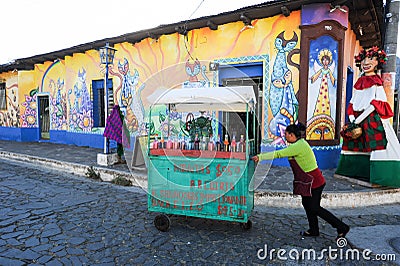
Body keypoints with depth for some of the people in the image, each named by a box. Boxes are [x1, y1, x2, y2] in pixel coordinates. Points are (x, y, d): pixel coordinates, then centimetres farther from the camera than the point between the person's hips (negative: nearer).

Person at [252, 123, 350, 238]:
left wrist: (260, 157, -22)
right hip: (309, 180, 10)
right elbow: (282, 153, 14)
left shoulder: (299, 146, -24)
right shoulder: (299, 143, 8)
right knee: (306, 203, 17)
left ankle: (342, 227, 13)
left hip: (314, 181, -10)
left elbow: (278, 154, -27)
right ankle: (313, 230, 31)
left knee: (314, 208, 1)